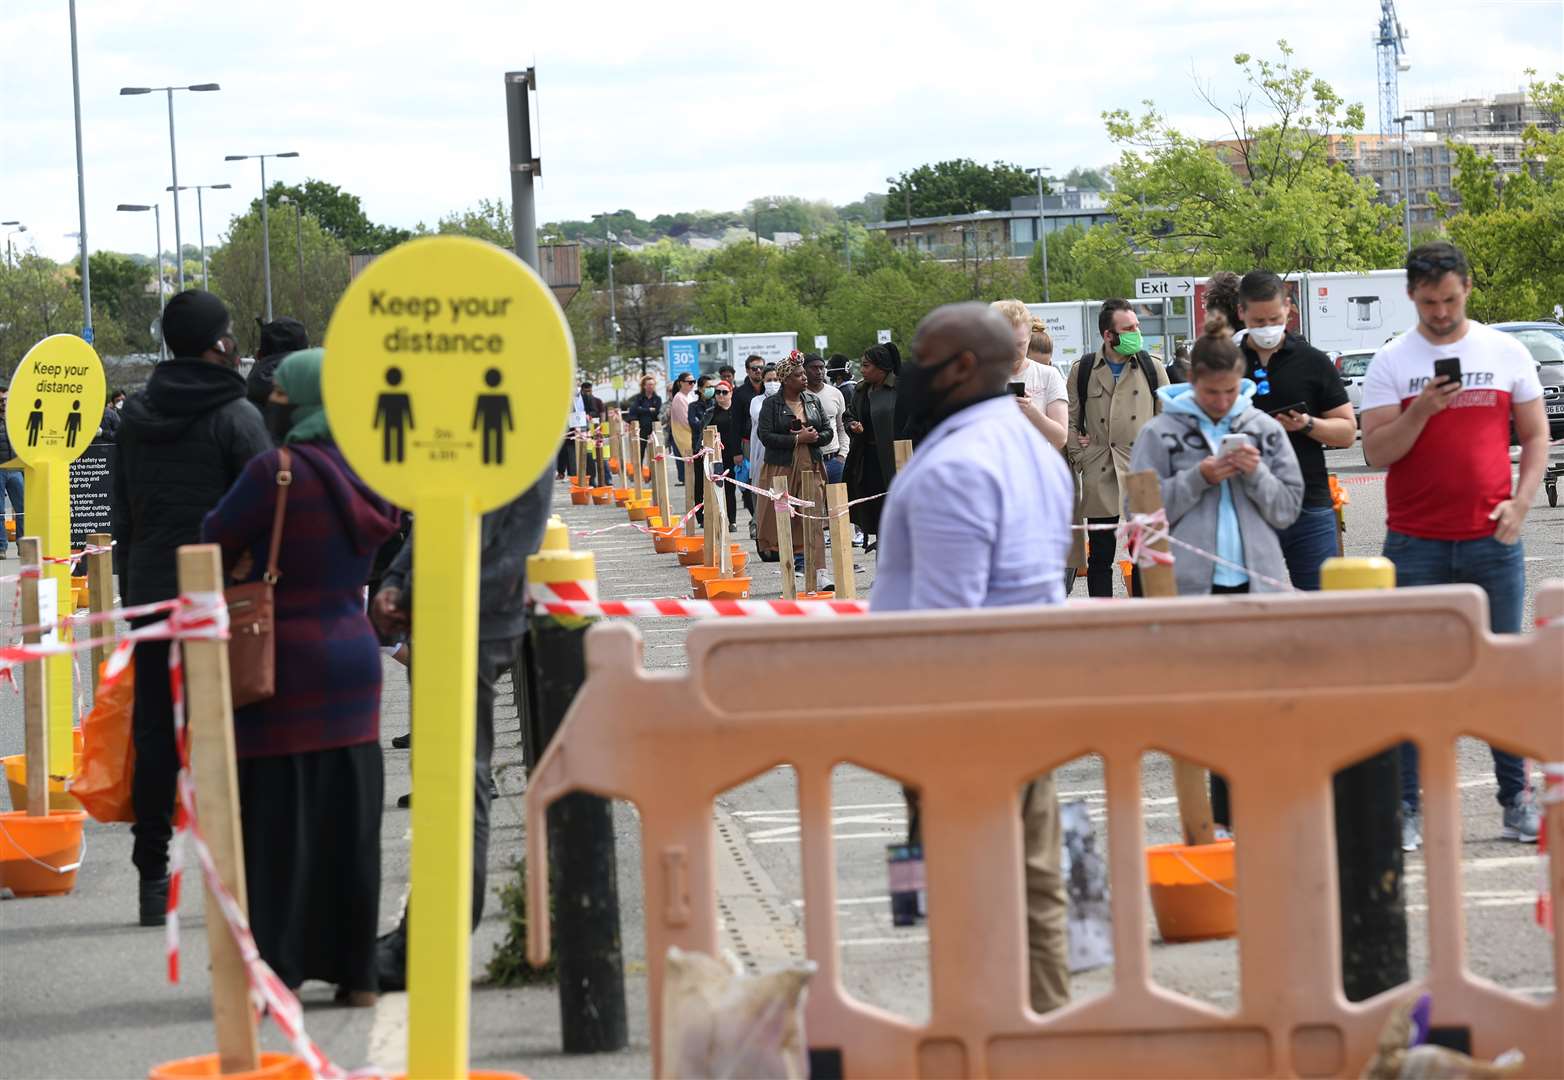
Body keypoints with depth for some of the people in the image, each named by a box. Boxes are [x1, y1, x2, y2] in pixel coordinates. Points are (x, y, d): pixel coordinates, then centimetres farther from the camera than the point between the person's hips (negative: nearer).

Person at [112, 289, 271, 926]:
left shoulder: (135, 417, 9)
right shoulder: (237, 417, -9)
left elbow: (122, 516, 14)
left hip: (151, 602, 5)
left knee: (154, 736, 8)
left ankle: (153, 877, 11)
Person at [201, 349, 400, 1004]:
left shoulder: (276, 472, -15)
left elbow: (216, 545, -8)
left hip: (284, 662, -6)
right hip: (354, 655, 6)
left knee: (279, 820, 0)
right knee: (349, 820, 10)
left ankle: (279, 970, 1)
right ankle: (356, 972, 14)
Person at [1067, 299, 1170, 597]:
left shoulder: (1152, 368, 7)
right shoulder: (1083, 371, 5)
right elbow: (1070, 422, 10)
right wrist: (1080, 459, 2)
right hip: (1100, 478, 0)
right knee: (1100, 557, 4)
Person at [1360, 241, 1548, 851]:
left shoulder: (1506, 353, 7)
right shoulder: (1391, 363, 2)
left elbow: (1535, 436, 10)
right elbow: (1375, 452, -2)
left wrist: (1520, 503, -4)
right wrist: (1421, 411, -17)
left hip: (1492, 540, 1)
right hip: (1416, 545, -1)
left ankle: (1516, 801, 11)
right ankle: (1406, 808, 3)